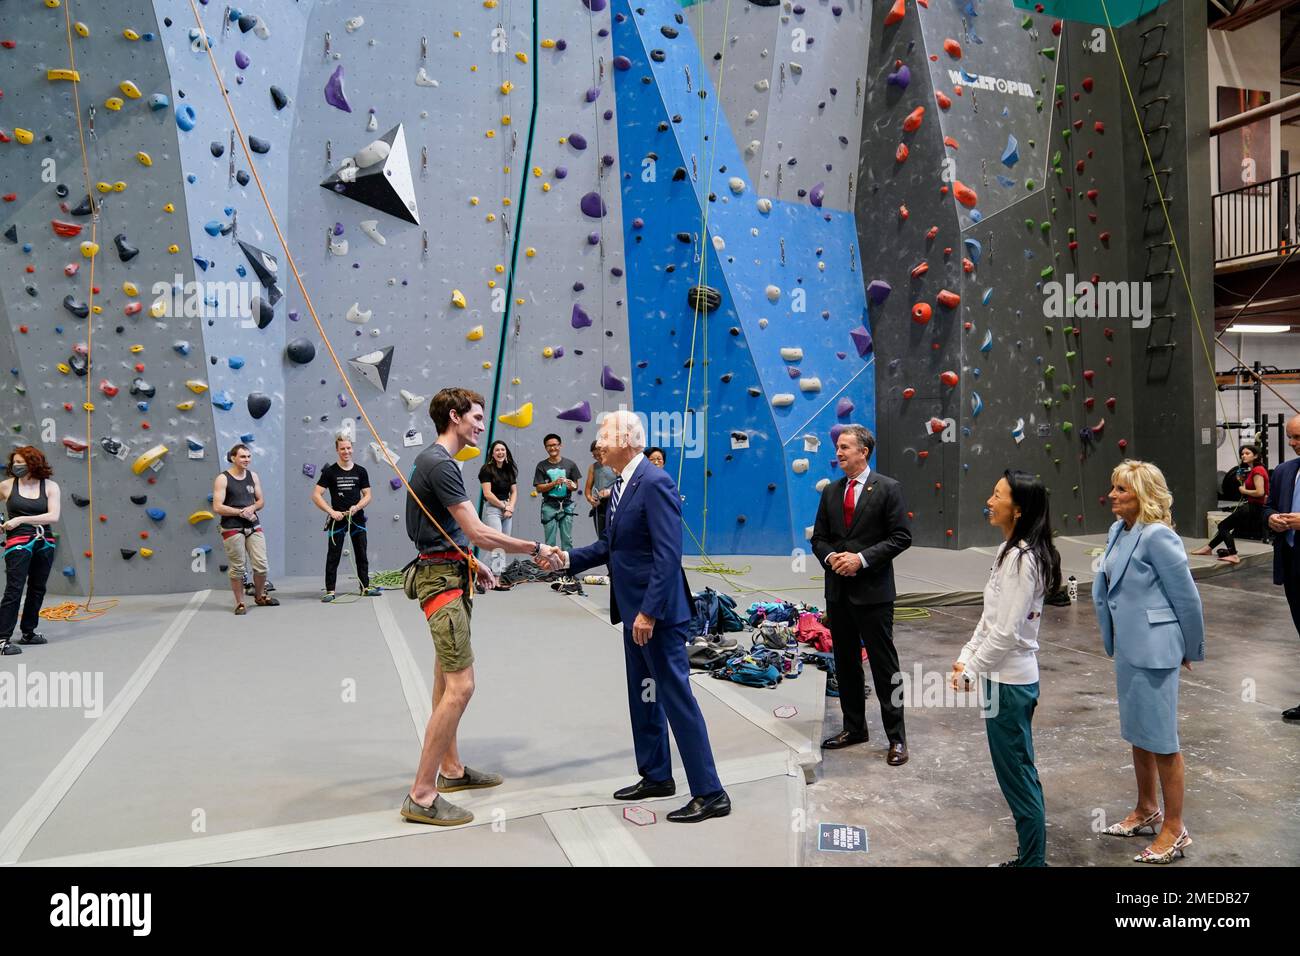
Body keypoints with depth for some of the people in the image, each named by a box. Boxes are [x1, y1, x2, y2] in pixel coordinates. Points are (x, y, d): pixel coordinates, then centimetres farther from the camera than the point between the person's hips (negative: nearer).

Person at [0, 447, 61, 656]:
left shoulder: (50, 486, 0)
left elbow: (53, 516, -9)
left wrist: (21, 519, -14)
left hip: (44, 543, 3)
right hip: (18, 543, -3)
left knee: (37, 589, 12)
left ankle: (28, 632, 26)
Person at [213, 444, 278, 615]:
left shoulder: (253, 476, 8)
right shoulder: (223, 479, -7)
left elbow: (261, 500, 14)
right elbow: (217, 507, -12)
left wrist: (253, 508, -8)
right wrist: (241, 512, -13)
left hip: (254, 527, 4)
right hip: (232, 529, -4)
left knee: (261, 565, 4)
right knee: (237, 568, 2)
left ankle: (260, 596, 25)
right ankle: (240, 603, 15)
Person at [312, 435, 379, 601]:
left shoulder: (360, 471, 4)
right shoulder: (330, 472, -3)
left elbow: (367, 495, 5)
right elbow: (316, 495, -7)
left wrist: (357, 507, -14)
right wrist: (331, 512, -16)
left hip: (357, 518, 3)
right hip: (337, 519, -3)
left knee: (361, 555, 10)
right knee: (333, 556, 1)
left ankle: (365, 587, 20)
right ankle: (330, 590, 6)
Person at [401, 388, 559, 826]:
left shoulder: (435, 461, 15)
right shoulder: (440, 464, -18)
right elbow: (477, 532, -20)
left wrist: (475, 565, 17)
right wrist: (536, 549, -13)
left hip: (448, 574, 11)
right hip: (442, 580, -11)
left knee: (447, 679, 17)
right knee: (460, 686, -12)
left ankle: (451, 769, 28)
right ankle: (421, 796, -6)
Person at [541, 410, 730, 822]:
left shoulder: (654, 482, -18)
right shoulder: (621, 485, 11)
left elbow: (668, 554, -23)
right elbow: (609, 545, 17)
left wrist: (649, 611, -24)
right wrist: (567, 558, 5)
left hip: (657, 610, -10)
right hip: (633, 609, 10)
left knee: (676, 696, -4)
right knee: (642, 695, 18)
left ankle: (710, 793, 6)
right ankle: (656, 776, 33)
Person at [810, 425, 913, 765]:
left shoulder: (888, 489, -6)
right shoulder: (831, 491, 10)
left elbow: (901, 537, -10)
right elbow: (819, 538, 12)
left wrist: (862, 558, -18)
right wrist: (831, 557, -10)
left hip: (873, 591, -6)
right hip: (837, 590, 6)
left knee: (884, 664, 1)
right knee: (845, 663, 14)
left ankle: (896, 737, 12)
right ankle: (854, 727, 28)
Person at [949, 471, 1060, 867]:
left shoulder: (1021, 558, -21)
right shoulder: (1012, 551, 8)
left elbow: (1006, 631, -23)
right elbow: (990, 618, 13)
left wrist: (970, 672, -14)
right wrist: (966, 657, 8)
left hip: (1008, 681, -10)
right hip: (1008, 676, 10)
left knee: (1017, 776, 3)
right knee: (1021, 773, 18)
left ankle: (1032, 860, 17)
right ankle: (1029, 855, 31)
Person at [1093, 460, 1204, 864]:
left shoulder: (1157, 536, -19)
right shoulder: (1117, 532, 6)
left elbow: (1186, 597, -13)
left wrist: (1191, 650, -2)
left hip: (1153, 652, -9)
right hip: (1128, 648, 9)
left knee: (1161, 740, 3)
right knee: (1137, 735, 21)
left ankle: (1174, 830, 17)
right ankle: (1146, 810, 38)